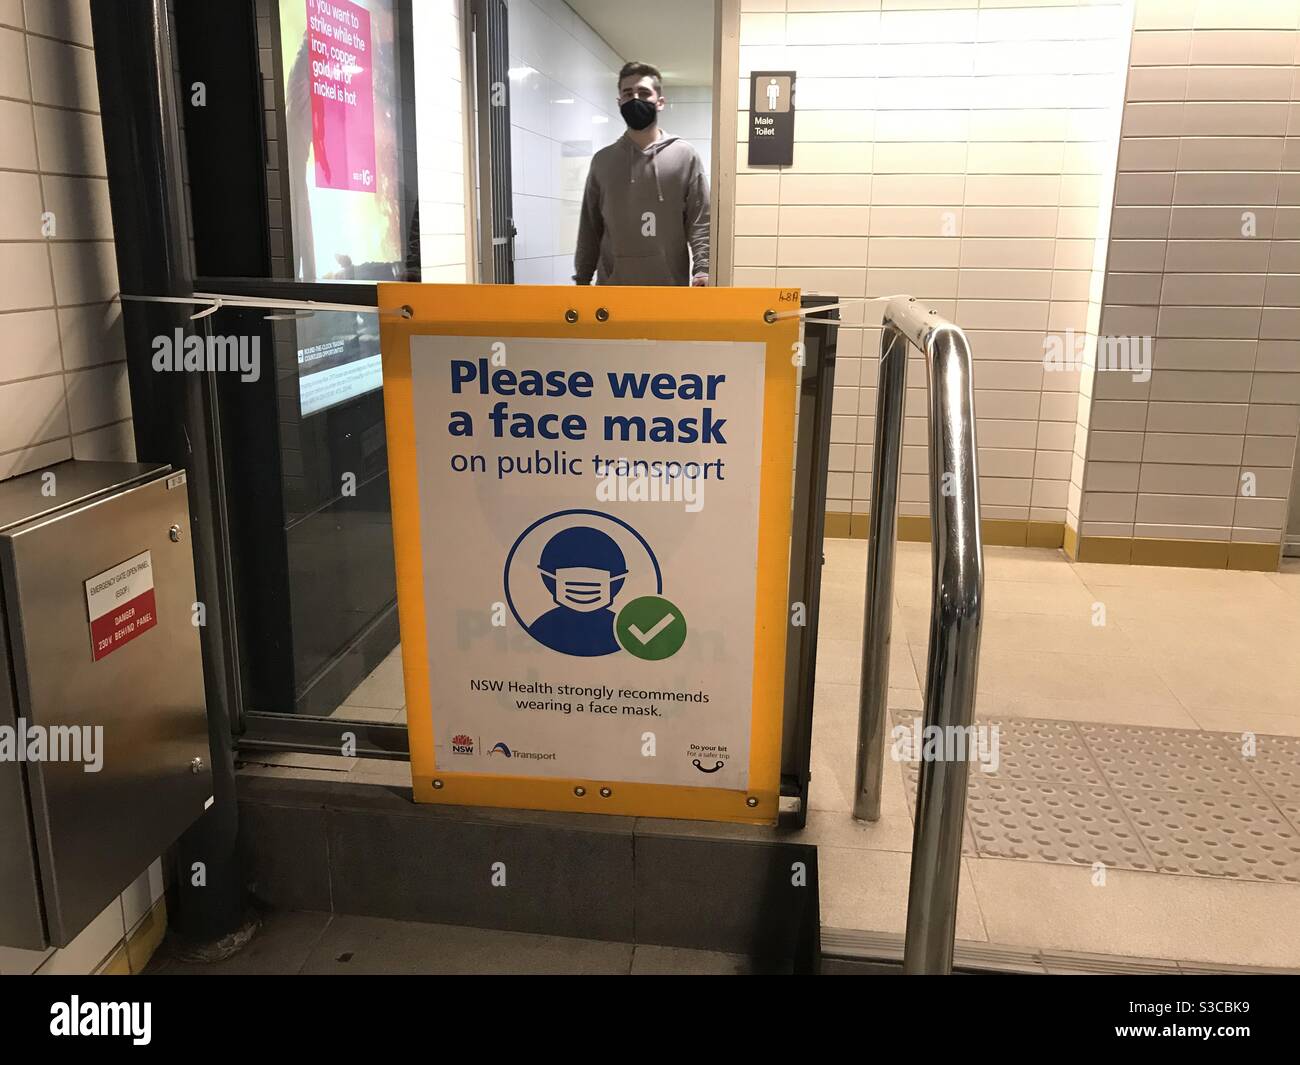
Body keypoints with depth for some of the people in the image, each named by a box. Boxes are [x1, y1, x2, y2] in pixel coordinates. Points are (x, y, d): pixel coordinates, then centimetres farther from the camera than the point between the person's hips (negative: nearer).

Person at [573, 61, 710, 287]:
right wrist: (582, 278, 6)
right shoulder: (603, 160, 9)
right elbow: (590, 226, 11)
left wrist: (702, 269, -17)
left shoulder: (685, 156, 2)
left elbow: (700, 220, -3)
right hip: (614, 287, 2)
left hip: (668, 285, -2)